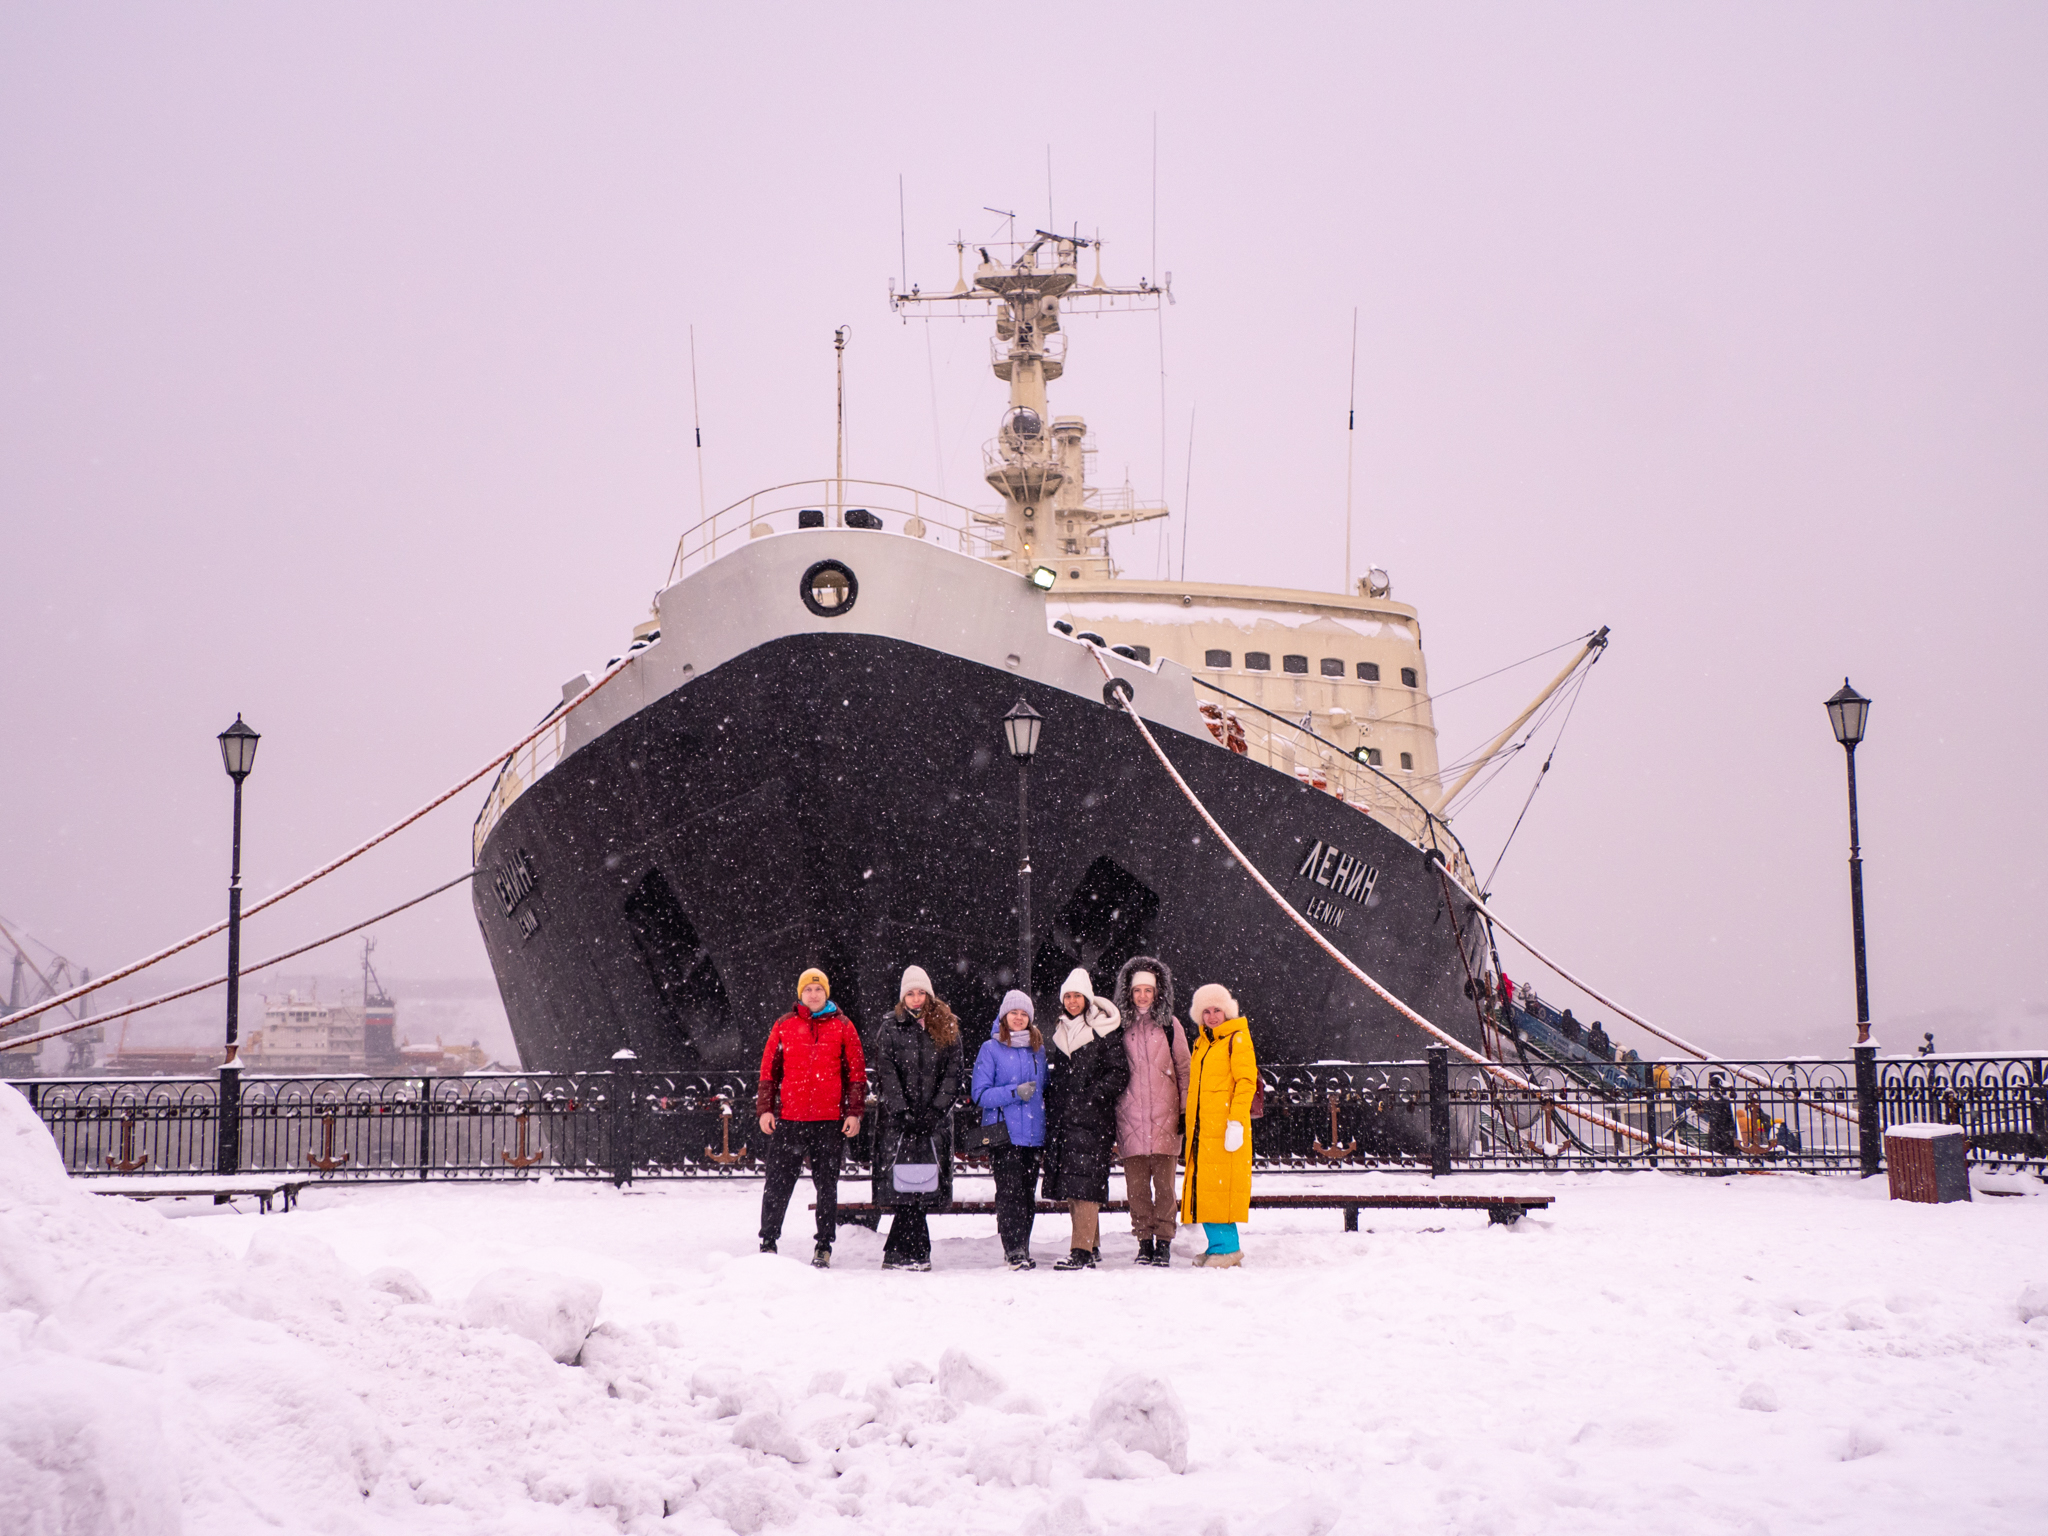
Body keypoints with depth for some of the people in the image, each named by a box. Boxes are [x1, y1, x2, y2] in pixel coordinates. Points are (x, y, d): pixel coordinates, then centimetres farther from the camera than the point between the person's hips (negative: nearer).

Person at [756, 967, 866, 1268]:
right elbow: (769, 1070, 10)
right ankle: (768, 1241, 10)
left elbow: (856, 1073, 6)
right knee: (778, 1182, 1)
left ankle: (824, 1245, 13)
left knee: (827, 1183, 5)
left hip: (831, 1119, 0)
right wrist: (765, 1108, 2)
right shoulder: (784, 1026, 8)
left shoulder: (842, 1026, 6)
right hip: (788, 1119, 0)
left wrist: (854, 1112, 0)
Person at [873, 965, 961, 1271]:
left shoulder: (947, 1029, 10)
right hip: (898, 1118, -1)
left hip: (935, 1117, 1)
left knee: (921, 1184, -3)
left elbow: (953, 1073, 5)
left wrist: (935, 1111, -7)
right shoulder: (890, 1028, 6)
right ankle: (917, 1251, -4)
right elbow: (886, 1074, -1)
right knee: (905, 1186, -8)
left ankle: (898, 1253, 2)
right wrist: (904, 1113, -11)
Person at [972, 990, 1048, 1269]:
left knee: (1028, 1192, 5)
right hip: (1003, 1131, -5)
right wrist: (1014, 1093, -16)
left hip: (1034, 1133, 5)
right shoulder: (990, 1049, 1)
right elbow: (980, 1093, -5)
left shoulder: (1038, 1049, 15)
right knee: (1010, 1190, -13)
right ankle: (1014, 1250, -14)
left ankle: (1022, 1250, 13)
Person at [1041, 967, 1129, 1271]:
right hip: (1063, 1119, 7)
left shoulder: (1103, 1032, -3)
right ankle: (1092, 1245, 17)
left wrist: (1094, 1095, -14)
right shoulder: (1061, 1033, 17)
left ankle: (1082, 1251, -16)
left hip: (1092, 1118, -7)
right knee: (1068, 1184, 7)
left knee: (1084, 1182, -13)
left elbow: (1120, 1072, -6)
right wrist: (1053, 1101, 14)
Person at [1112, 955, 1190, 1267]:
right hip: (1130, 1117, 1)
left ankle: (1164, 1242, 3)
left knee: (1164, 1182, -3)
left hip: (1164, 1115, -1)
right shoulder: (1120, 1026, 8)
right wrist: (1112, 1111, 10)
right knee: (1136, 1183, 1)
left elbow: (1183, 1069, 9)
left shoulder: (1170, 1025, 6)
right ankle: (1144, 1241, 9)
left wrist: (1186, 1110, 5)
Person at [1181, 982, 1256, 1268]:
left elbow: (1245, 1083, -10)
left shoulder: (1237, 1040, -3)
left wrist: (1237, 1122, -18)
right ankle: (1218, 1244, 11)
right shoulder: (1201, 1042, 19)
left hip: (1225, 1125, -8)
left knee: (1220, 1183, -10)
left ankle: (1227, 1249, -8)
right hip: (1200, 1127, 8)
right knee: (1203, 1184, 6)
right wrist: (1191, 1124, 17)